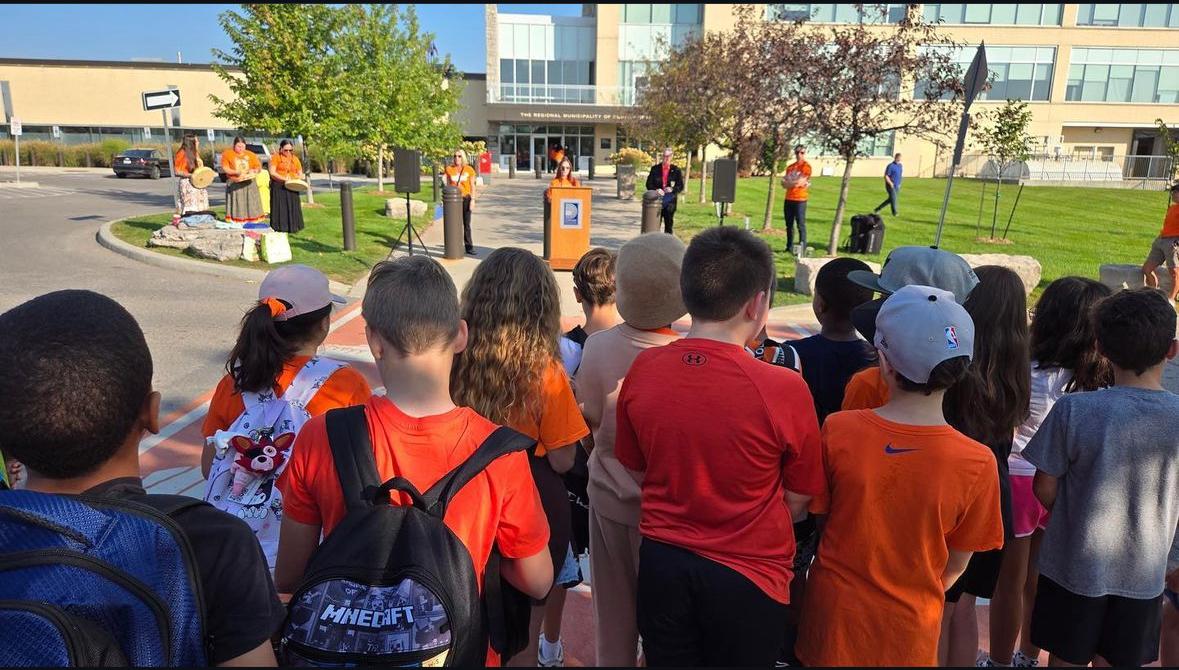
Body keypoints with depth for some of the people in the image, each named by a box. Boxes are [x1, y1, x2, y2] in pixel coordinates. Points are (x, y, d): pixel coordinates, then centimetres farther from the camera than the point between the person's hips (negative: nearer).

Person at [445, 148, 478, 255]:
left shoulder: (469, 170, 2)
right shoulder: (449, 169, 4)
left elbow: (472, 186, 4)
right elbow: (447, 185, 9)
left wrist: (473, 199, -3)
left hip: (465, 198, 0)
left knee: (466, 224, 4)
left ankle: (469, 247, 9)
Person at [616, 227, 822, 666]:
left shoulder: (642, 371, -13)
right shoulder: (784, 389, -24)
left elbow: (637, 469, 2)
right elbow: (796, 500, -8)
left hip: (661, 563, 3)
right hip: (747, 576, -2)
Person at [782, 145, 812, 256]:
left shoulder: (806, 166, -4)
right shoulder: (790, 167, 16)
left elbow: (799, 182, -13)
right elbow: (783, 184, 8)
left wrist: (788, 183, 2)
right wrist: (795, 183, -8)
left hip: (800, 199, -7)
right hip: (789, 199, 7)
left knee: (801, 224, -9)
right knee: (789, 225, 11)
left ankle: (802, 249, -11)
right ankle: (790, 247, 18)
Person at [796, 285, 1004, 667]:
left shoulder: (837, 431, -21)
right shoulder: (977, 463, -21)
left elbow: (821, 518, -5)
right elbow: (956, 564, -6)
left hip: (834, 610, 0)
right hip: (909, 627, 0)